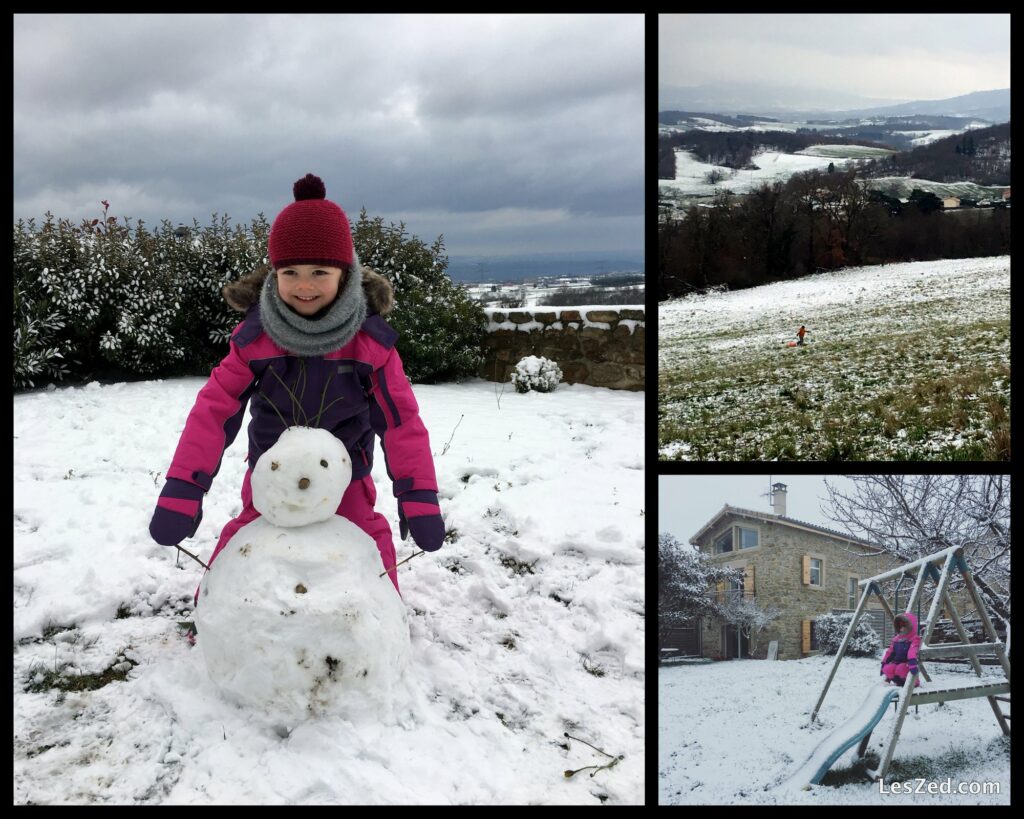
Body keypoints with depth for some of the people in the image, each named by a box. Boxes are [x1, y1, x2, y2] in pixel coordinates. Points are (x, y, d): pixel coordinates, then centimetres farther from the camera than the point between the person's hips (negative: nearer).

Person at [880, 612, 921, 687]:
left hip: (907, 664, -6)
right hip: (897, 662, 6)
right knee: (887, 669, -24)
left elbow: (913, 652, -30)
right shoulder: (896, 639, 14)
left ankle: (914, 681, -6)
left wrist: (912, 663, -46)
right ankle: (900, 681, 3)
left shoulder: (914, 640, -10)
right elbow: (890, 652, 20)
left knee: (900, 669, -36)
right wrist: (884, 663, 18)